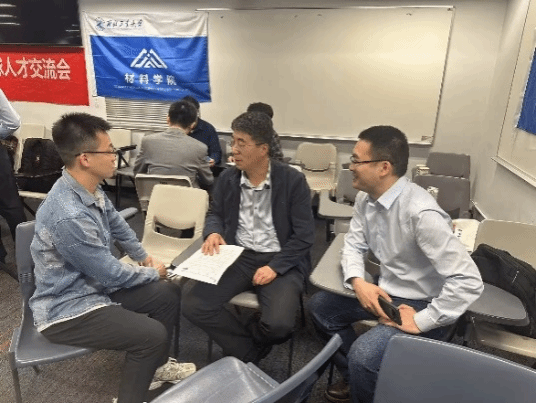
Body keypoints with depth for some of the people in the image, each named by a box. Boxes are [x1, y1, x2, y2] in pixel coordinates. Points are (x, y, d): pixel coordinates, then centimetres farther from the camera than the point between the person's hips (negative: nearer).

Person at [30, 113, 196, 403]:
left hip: (94, 285, 9)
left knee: (168, 294, 6)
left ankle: (156, 366, 27)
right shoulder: (70, 216, -34)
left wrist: (143, 256, 20)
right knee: (153, 334, -18)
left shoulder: (89, 189, -5)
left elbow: (116, 224, 16)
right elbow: (111, 274, -23)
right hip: (66, 309, -9)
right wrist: (152, 273, -6)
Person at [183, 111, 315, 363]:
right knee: (193, 306, -15)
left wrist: (275, 267, -17)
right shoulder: (227, 178, 4)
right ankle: (248, 353, 6)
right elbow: (215, 214, 19)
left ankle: (243, 339, 12)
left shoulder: (293, 181, -8)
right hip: (237, 256, 4)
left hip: (281, 261, -3)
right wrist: (213, 232, -6)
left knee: (279, 324, -27)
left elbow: (304, 236, -7)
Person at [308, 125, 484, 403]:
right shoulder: (366, 198, -6)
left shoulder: (421, 213, -32)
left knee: (363, 355, -27)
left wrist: (421, 322, -24)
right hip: (387, 291, 8)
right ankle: (354, 378, 30)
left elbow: (469, 281, -31)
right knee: (320, 305, 10)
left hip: (422, 305, -8)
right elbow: (354, 244, 3)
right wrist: (358, 282, -16)